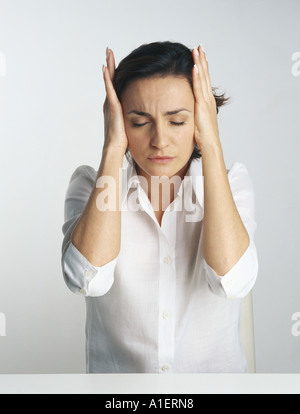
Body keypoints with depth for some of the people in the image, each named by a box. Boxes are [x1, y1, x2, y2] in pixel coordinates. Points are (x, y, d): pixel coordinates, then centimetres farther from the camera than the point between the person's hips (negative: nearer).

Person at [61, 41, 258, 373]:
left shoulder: (232, 182, -5)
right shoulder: (90, 184, -5)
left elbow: (232, 280, -22)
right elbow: (87, 279, -23)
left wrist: (212, 145, -19)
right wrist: (113, 147, -19)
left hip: (217, 366, 0)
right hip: (115, 367, 1)